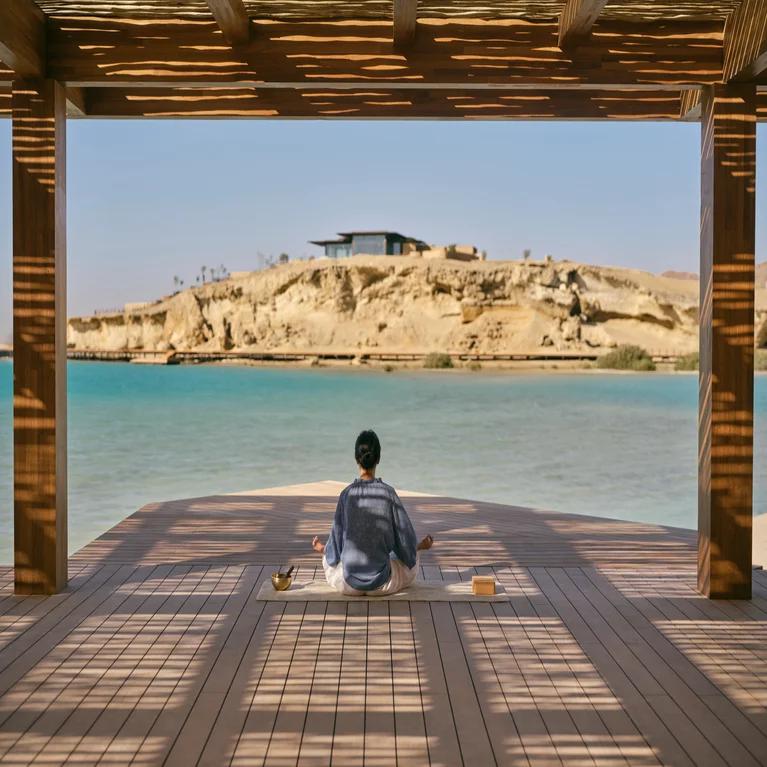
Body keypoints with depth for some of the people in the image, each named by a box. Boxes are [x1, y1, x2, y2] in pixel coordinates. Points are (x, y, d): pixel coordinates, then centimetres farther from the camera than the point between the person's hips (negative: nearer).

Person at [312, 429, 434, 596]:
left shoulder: (346, 494, -7)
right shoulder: (388, 493, -10)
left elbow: (336, 541, 0)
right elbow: (403, 538, -1)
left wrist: (322, 549, 23)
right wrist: (421, 545, 22)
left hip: (348, 583, 1)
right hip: (381, 584, -1)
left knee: (328, 559, 36)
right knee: (412, 559, 32)